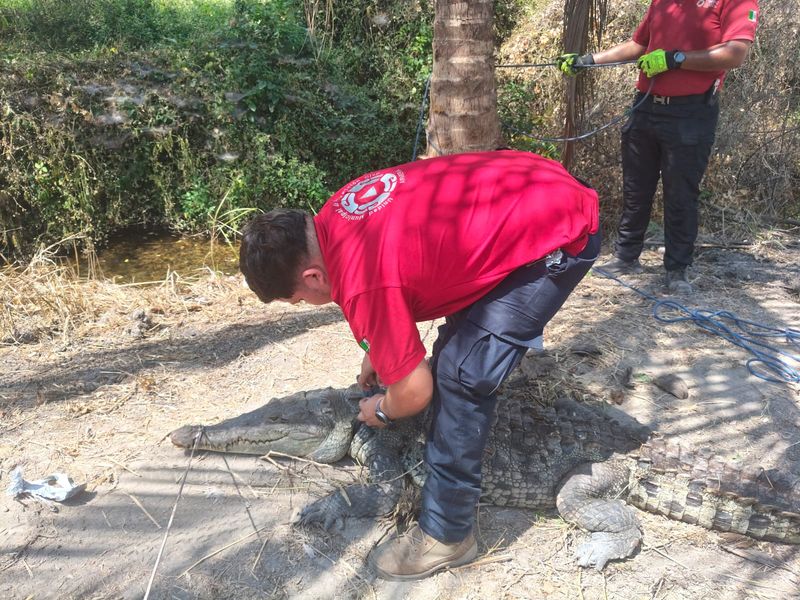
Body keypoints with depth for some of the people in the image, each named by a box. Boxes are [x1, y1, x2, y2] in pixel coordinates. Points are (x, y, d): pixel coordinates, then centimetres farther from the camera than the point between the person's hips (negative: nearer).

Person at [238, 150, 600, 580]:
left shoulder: (364, 281, -25)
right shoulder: (333, 215, 0)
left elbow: (415, 391, -14)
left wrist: (382, 412, 9)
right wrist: (377, 351, 24)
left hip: (561, 234, -9)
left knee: (461, 377, -9)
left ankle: (447, 536, 4)